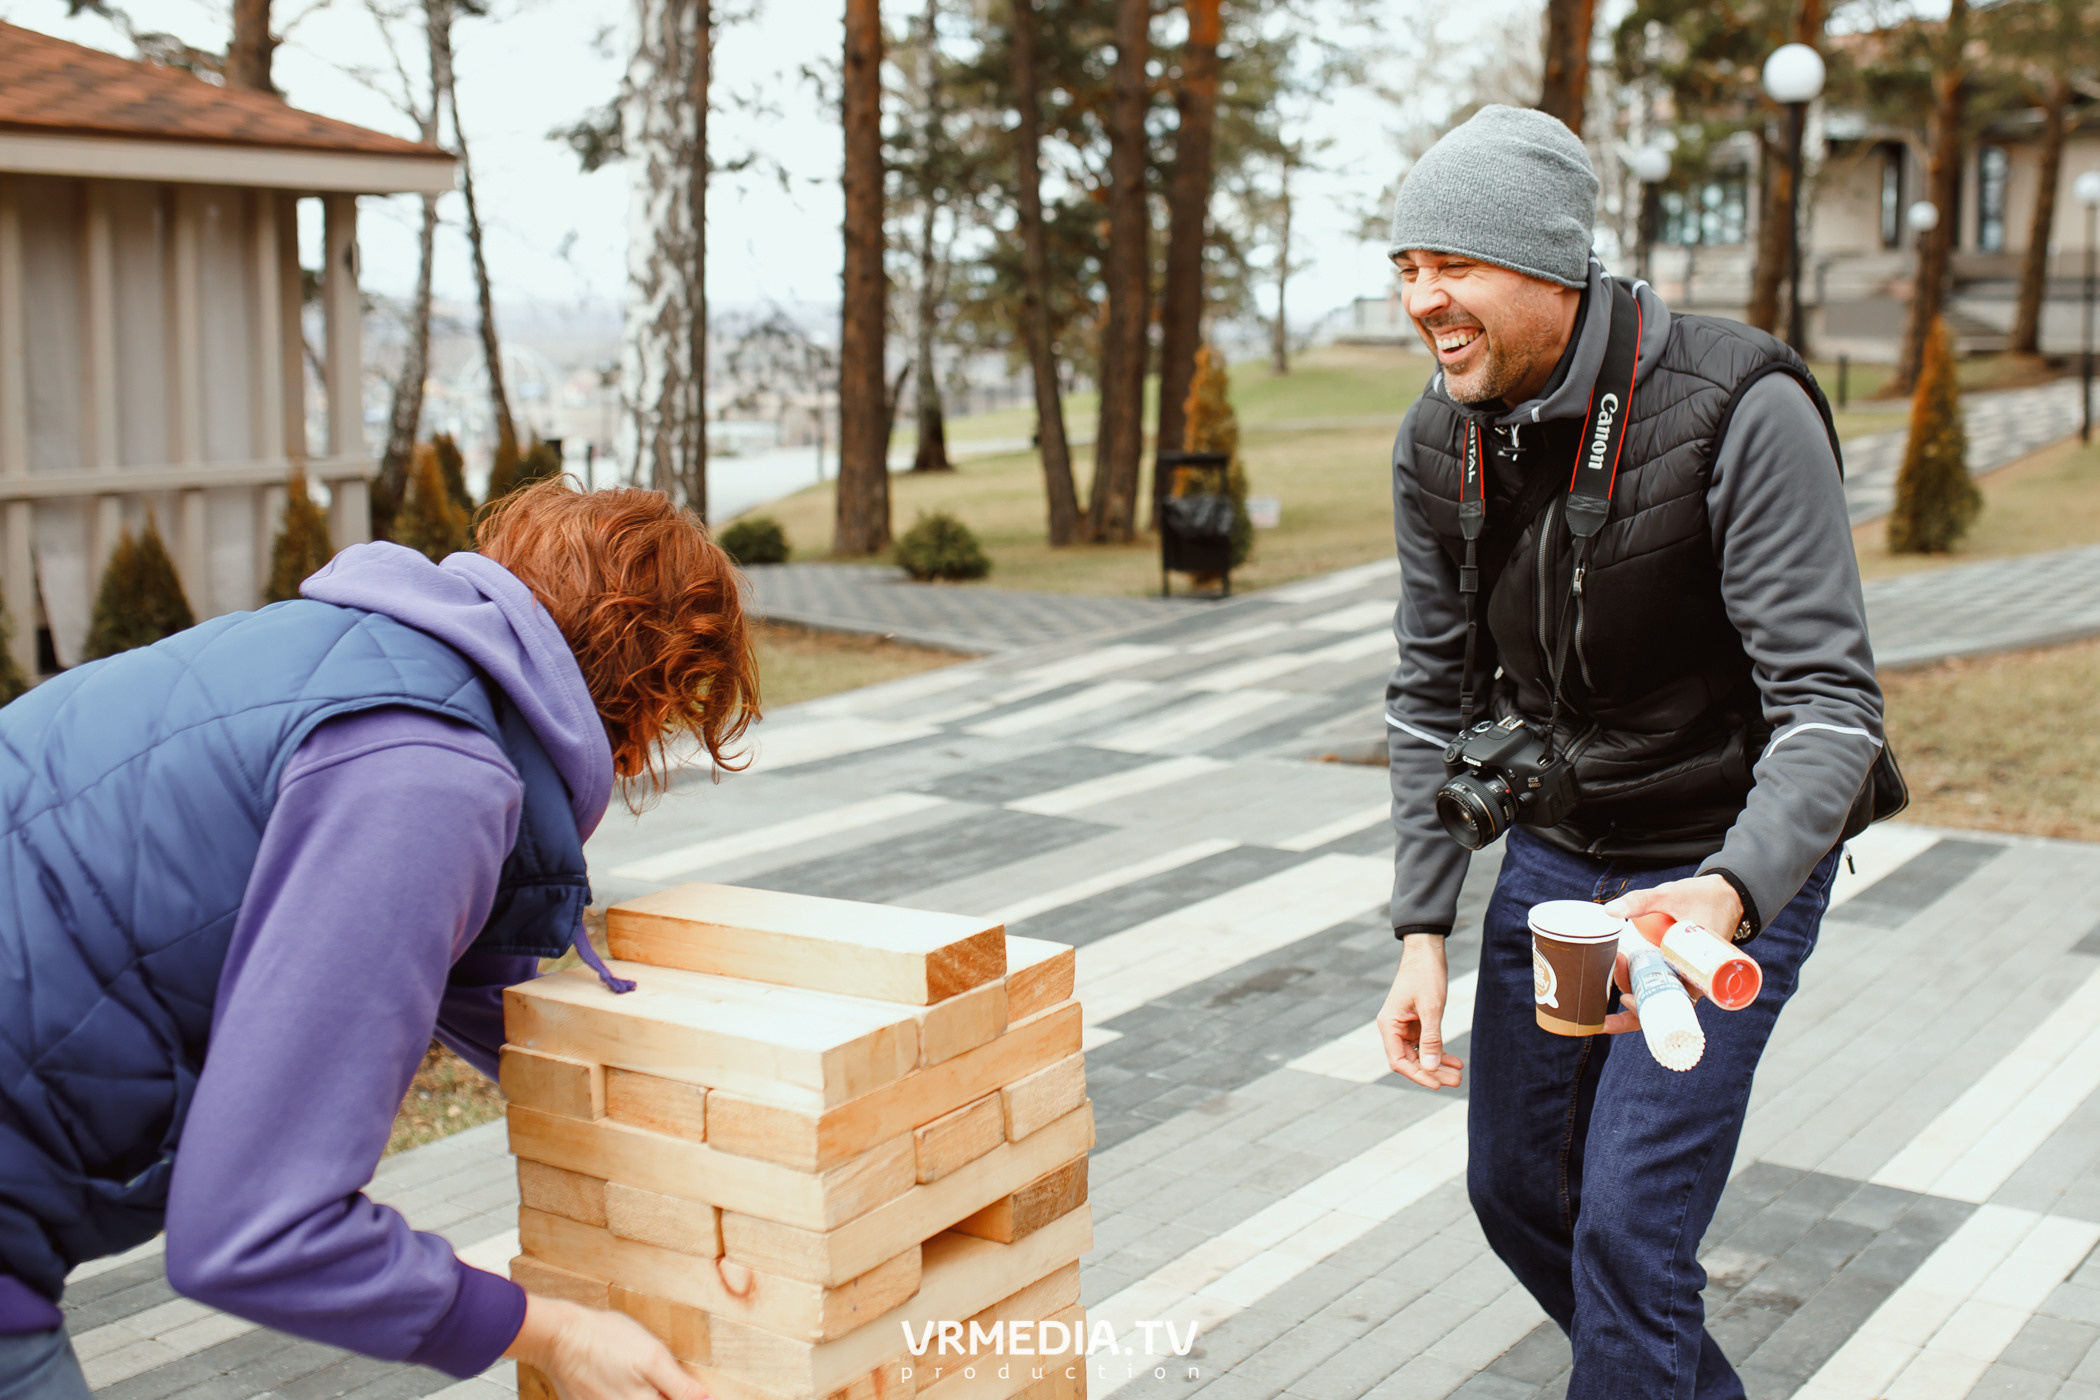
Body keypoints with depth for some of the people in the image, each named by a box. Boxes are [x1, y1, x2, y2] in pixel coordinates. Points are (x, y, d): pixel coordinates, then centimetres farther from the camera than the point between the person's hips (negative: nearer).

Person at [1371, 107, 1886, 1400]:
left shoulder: (1743, 413, -25)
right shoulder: (1440, 443, -7)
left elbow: (1830, 705, -28)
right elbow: (1436, 695, 2)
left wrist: (1729, 894, -46)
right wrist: (1423, 930, -4)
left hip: (1733, 859, -6)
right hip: (1557, 846, 6)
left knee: (1629, 1230, -11)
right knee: (1517, 1189, 14)